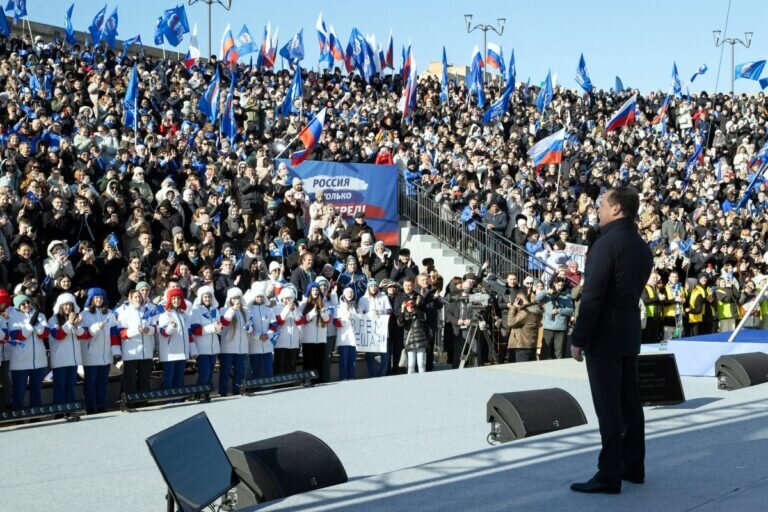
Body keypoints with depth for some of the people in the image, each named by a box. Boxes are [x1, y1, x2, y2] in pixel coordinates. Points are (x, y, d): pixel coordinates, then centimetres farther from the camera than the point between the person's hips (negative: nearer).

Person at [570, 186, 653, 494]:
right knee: (629, 402, 13)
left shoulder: (607, 243, -15)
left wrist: (578, 338, -15)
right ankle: (633, 467, 20)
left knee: (608, 408, -7)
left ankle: (609, 475, -6)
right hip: (630, 334, 9)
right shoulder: (642, 247, 12)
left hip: (604, 336, -9)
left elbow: (592, 296, -19)